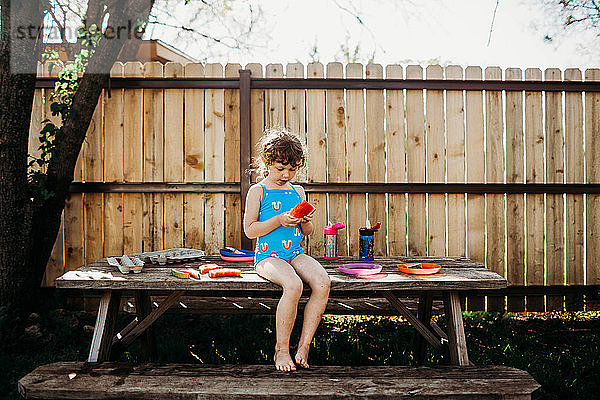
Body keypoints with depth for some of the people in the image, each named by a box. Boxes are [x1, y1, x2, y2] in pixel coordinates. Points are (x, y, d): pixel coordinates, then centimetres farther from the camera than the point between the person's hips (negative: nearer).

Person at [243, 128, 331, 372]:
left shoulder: (297, 192, 16)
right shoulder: (258, 191, 2)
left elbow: (307, 232, 20)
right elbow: (249, 230, -5)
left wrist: (306, 221, -3)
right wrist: (279, 220, -14)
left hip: (295, 253, 5)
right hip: (268, 256, -5)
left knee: (322, 282, -24)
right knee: (293, 285, -34)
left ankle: (304, 345, -11)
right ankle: (281, 349, -14)